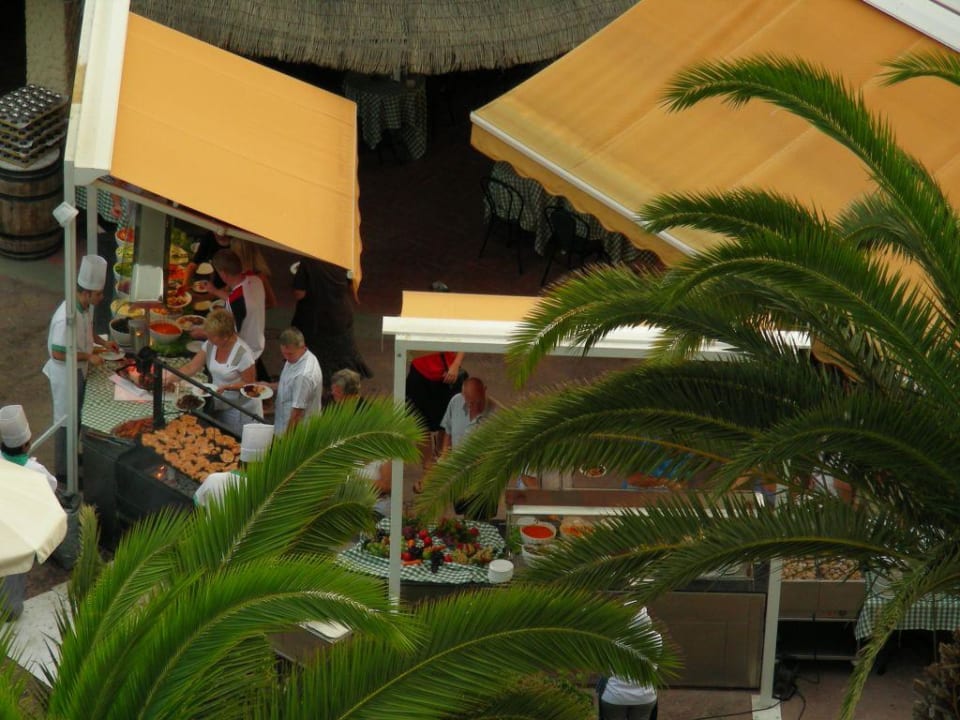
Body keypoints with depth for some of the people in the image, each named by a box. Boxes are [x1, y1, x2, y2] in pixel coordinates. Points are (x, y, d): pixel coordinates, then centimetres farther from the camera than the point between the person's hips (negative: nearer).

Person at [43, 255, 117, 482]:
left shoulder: (86, 307, -5)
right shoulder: (67, 318, -34)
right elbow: (58, 353, -29)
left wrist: (102, 342, 1)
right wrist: (88, 356, -24)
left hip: (79, 371, 9)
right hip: (66, 375, -9)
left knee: (77, 417, 25)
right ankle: (62, 470, 22)